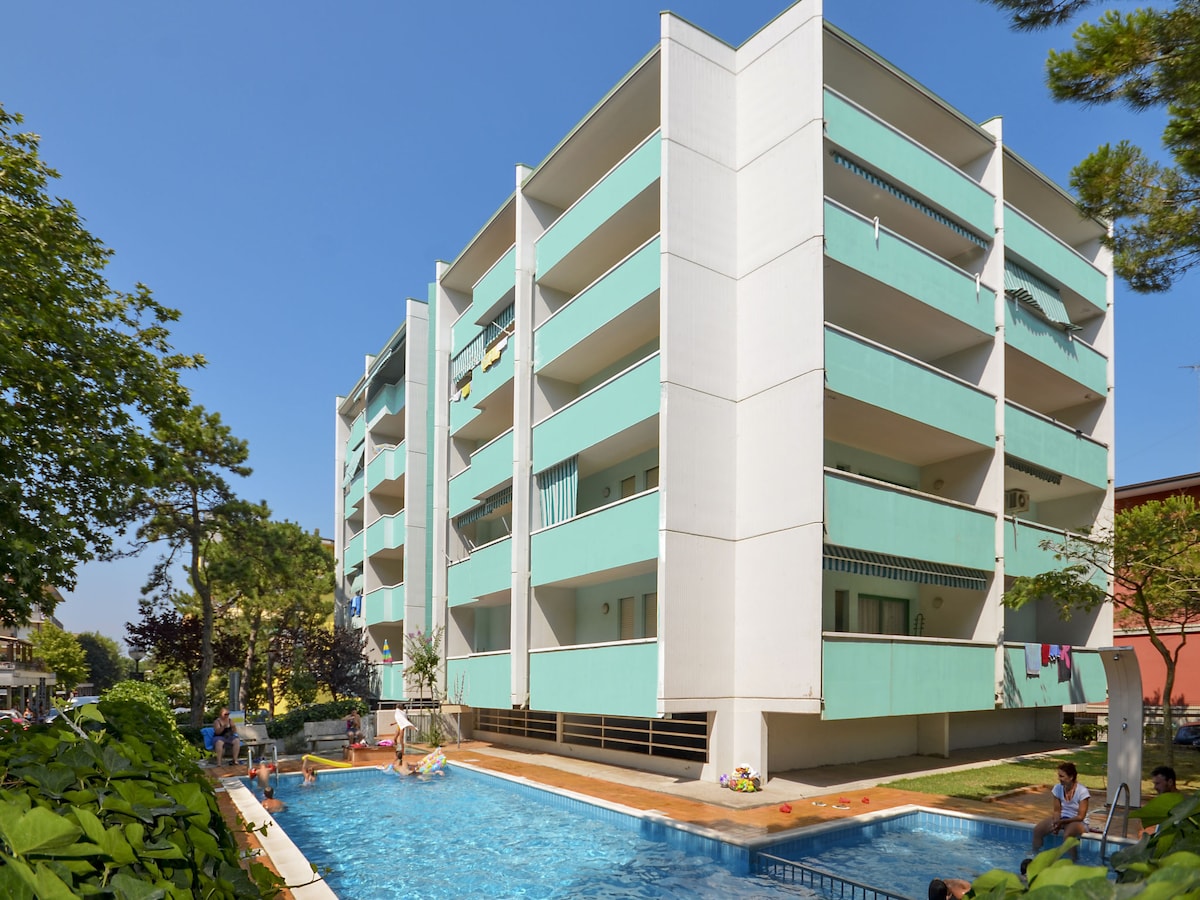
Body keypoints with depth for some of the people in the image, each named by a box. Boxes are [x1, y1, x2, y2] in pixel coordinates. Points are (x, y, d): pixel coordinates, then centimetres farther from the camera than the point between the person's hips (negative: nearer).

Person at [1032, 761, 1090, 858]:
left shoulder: (1082, 791, -18)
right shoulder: (1058, 788, -5)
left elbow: (1080, 816, -17)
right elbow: (1057, 811, 0)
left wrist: (1061, 822, -23)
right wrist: (1056, 823, -20)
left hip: (1078, 821, -5)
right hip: (1061, 819, 5)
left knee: (1067, 835, -38)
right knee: (1037, 830, -16)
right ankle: (1035, 855, 3)